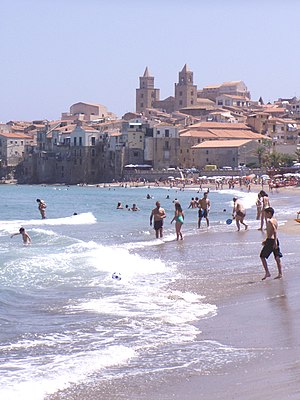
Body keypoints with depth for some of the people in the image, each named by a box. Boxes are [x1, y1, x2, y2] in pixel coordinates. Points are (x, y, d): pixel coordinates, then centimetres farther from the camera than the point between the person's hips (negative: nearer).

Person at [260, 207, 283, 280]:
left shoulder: (269, 221, -13)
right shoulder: (275, 221, 15)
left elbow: (275, 231, -24)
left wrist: (275, 241, -29)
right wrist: (266, 240, 30)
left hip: (270, 241, -9)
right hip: (275, 240, 9)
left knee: (262, 256, 1)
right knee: (277, 258, 10)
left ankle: (267, 273, -5)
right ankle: (280, 273, 8)